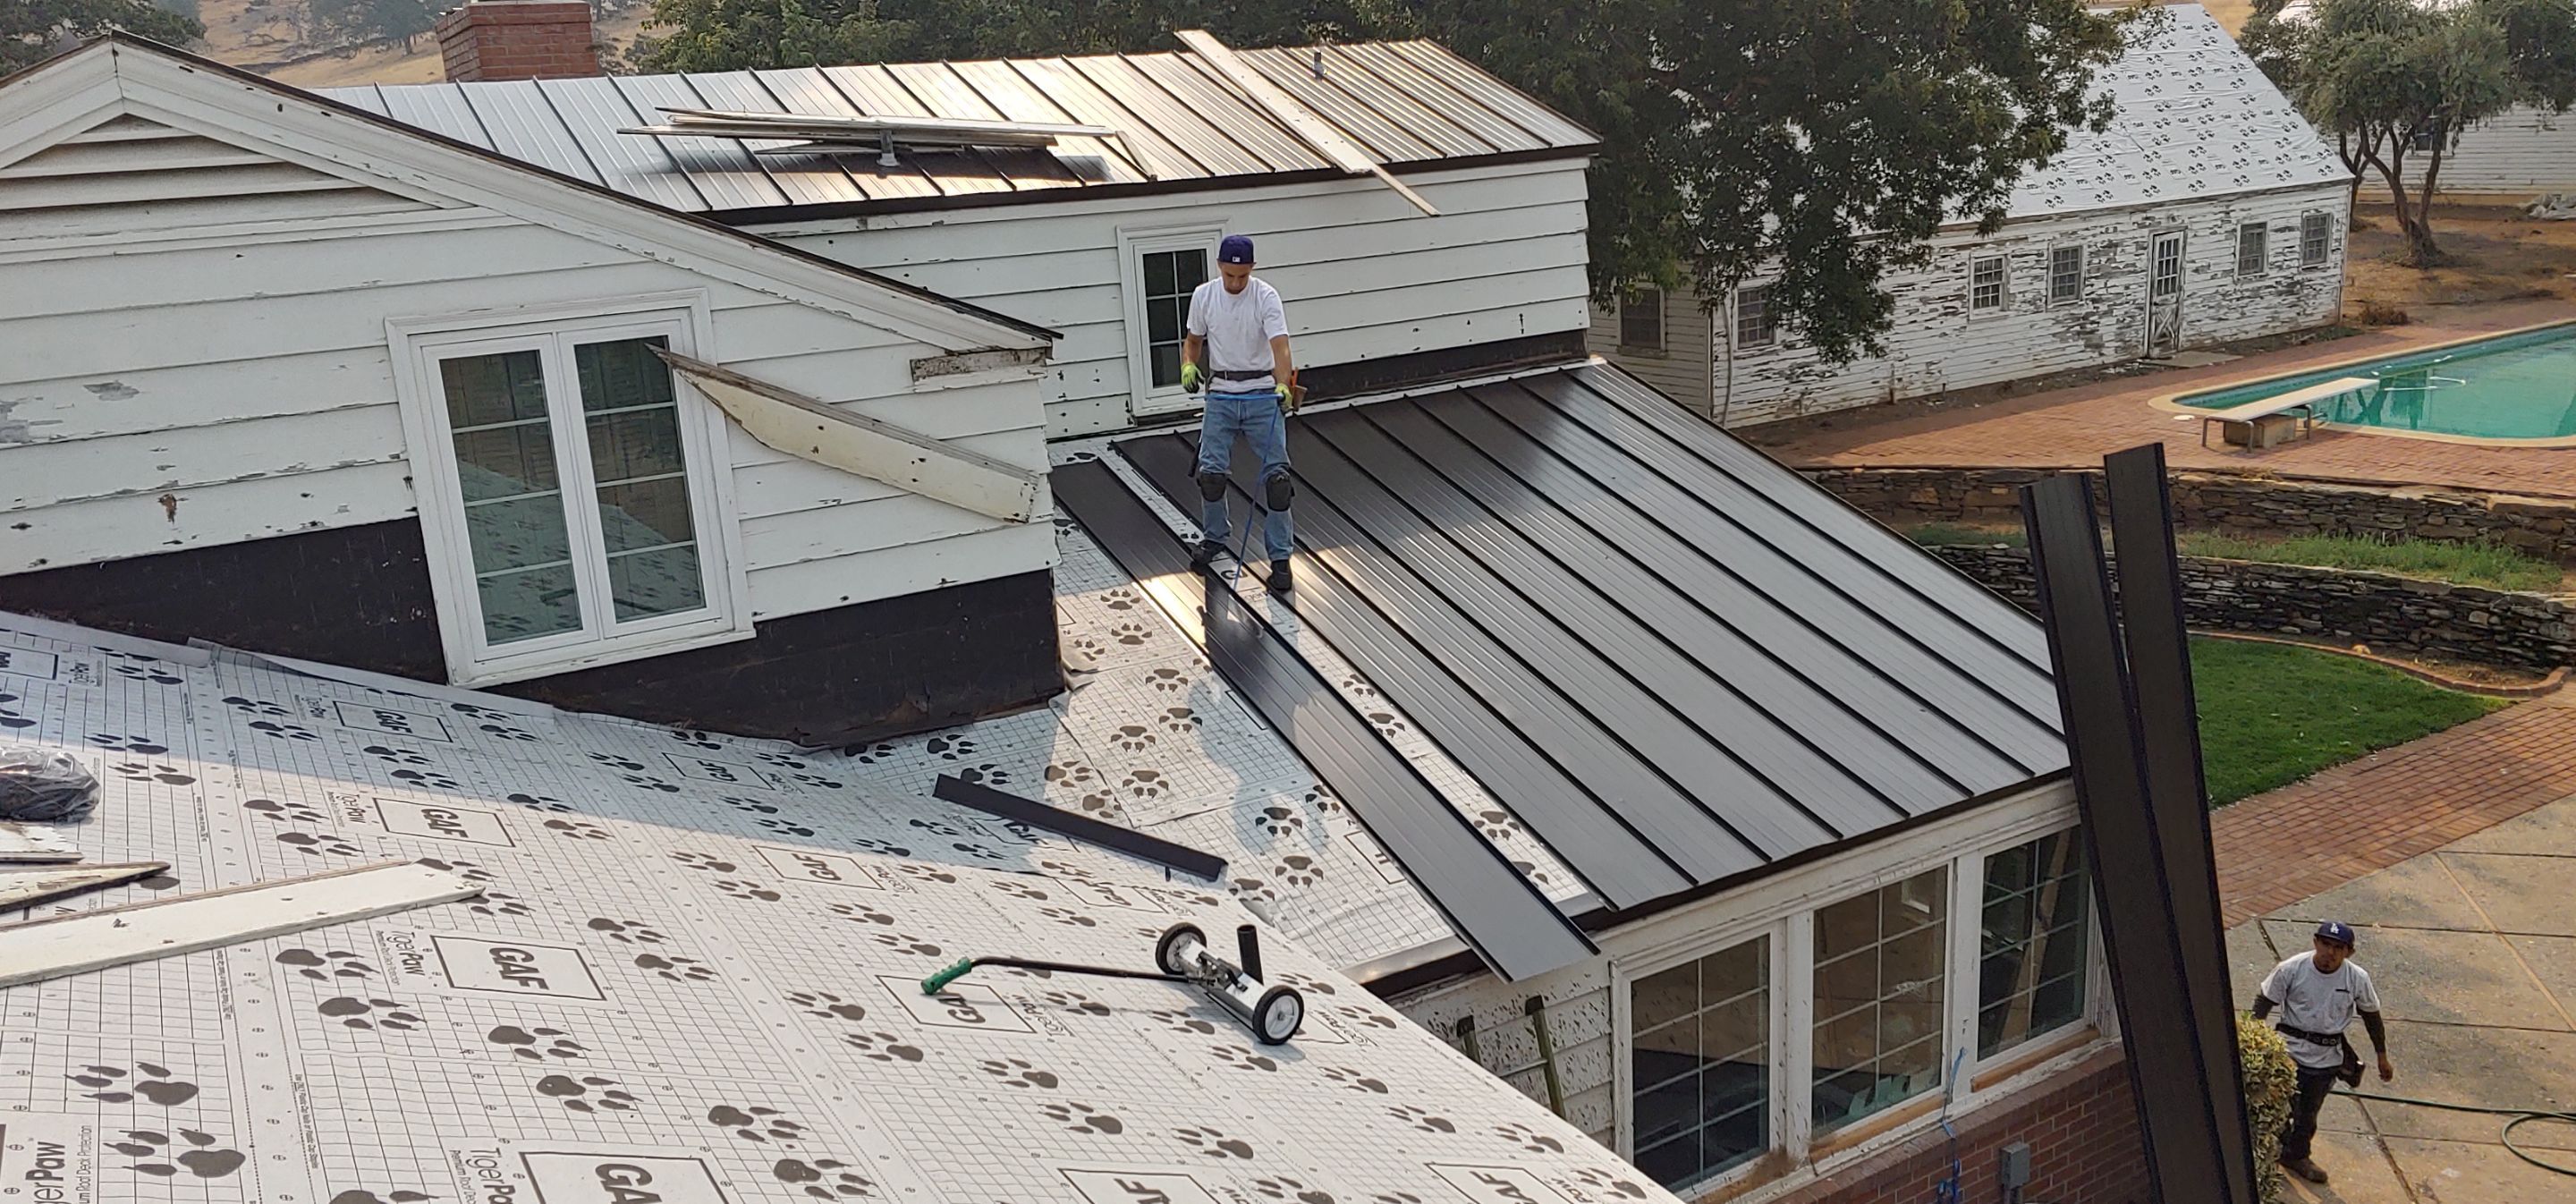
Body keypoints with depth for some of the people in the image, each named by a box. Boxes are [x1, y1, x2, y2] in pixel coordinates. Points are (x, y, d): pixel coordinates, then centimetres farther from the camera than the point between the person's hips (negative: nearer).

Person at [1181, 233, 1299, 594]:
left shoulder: (1266, 296, -12)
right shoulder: (1203, 296, 1)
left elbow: (1279, 344, -24)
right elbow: (1194, 339, 15)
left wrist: (1283, 384, -41)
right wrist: (1188, 365, -7)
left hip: (1264, 395, -3)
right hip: (1221, 395, 3)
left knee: (1276, 476, -5)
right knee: (1210, 471, 0)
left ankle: (1280, 557, 2)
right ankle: (1214, 537, 26)